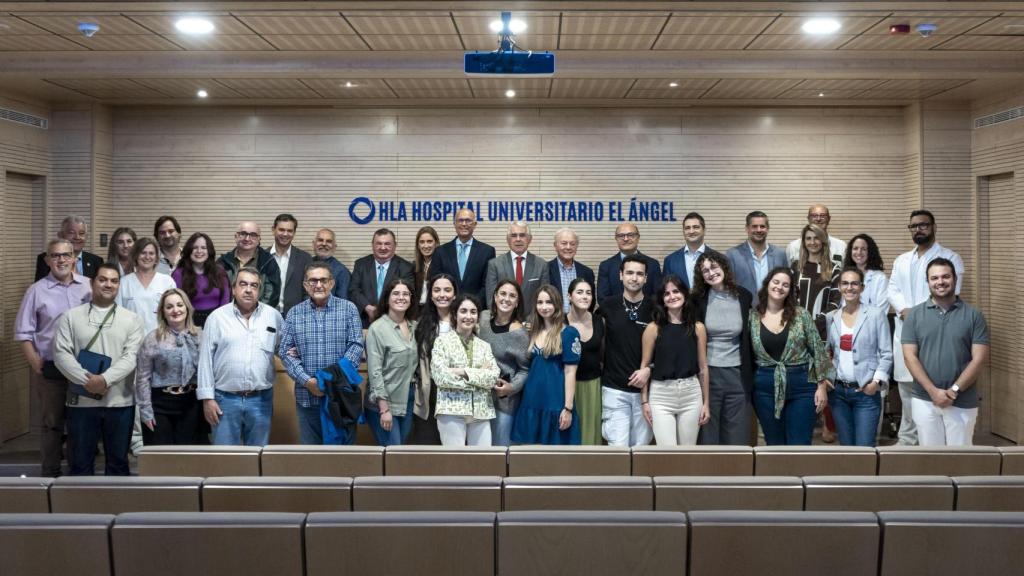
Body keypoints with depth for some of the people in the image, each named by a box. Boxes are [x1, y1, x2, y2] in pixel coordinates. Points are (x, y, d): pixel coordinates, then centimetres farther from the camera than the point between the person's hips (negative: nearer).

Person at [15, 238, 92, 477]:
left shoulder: (89, 286, 2)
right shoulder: (37, 291, -1)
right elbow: (23, 332, 0)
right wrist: (35, 363, -9)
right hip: (50, 369, -2)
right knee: (52, 423, 9)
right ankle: (50, 474, 20)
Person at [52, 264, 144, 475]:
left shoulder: (131, 319, 4)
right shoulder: (71, 317, 5)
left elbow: (131, 356, -6)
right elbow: (61, 353, -4)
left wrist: (105, 379, -21)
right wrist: (87, 380, -16)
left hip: (120, 402, 0)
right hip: (81, 401, 0)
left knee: (118, 462, 9)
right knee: (80, 462, 8)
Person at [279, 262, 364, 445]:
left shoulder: (348, 309, 2)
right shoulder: (294, 313, 6)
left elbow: (356, 345, -4)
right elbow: (285, 351, 2)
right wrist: (307, 381, -11)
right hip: (307, 396, 2)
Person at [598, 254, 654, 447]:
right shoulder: (608, 306, 0)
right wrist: (599, 362, 5)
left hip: (645, 390, 1)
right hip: (614, 389, -1)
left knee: (641, 446, 9)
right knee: (618, 446, -6)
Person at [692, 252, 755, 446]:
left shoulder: (744, 296, 2)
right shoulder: (698, 299, -2)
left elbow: (750, 337, 8)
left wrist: (753, 371, 7)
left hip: (738, 374, 1)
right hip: (707, 373, -1)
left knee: (737, 437, 6)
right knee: (707, 436, 5)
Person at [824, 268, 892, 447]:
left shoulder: (876, 314, -2)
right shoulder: (831, 317, 8)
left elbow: (886, 354, -4)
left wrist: (877, 381, -13)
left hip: (866, 392, -3)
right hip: (838, 391, 3)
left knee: (864, 448, -6)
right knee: (846, 446, 11)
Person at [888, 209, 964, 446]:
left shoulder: (950, 258, 3)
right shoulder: (901, 260, 20)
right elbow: (892, 290, 10)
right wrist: (905, 310, -11)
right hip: (905, 333, 5)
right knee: (907, 389, 9)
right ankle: (907, 440, 18)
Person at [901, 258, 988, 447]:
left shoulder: (973, 315, 1)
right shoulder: (915, 314, 1)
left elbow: (979, 359, -4)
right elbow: (910, 357, -4)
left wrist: (954, 390, -13)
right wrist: (933, 391, -13)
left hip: (963, 402, 0)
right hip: (925, 400, 1)